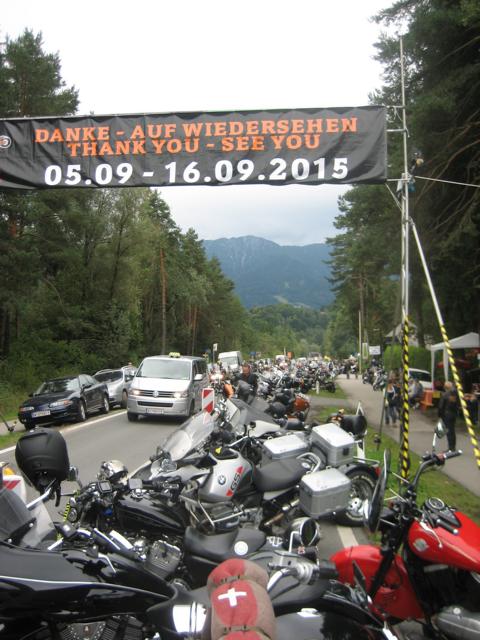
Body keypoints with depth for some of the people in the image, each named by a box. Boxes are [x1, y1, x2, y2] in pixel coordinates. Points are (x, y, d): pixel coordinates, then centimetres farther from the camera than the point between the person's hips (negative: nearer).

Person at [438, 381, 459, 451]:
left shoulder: (444, 395, -14)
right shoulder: (455, 394, -3)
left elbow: (441, 406, -10)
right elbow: (457, 405, 2)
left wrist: (440, 415, 0)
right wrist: (456, 412, 12)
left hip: (446, 414, -5)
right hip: (454, 414, 5)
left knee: (449, 431, 0)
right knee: (453, 430, 15)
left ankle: (451, 448, 2)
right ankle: (453, 447, 21)